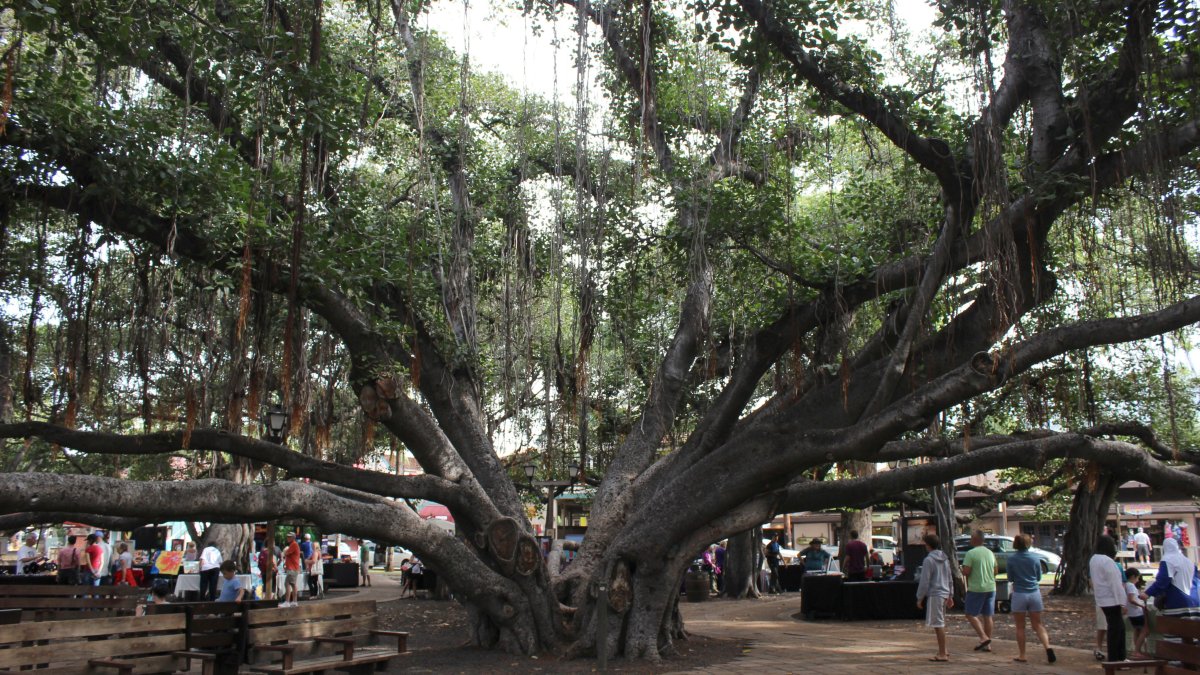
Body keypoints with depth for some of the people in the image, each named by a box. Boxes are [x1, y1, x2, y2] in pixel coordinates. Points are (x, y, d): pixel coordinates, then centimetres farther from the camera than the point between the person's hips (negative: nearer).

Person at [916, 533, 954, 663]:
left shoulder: (929, 560, -13)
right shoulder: (945, 558, 13)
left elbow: (924, 581, -14)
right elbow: (950, 579, 18)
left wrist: (920, 598, -6)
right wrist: (950, 596, 24)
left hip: (934, 595, -9)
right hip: (944, 593, 9)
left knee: (938, 624, -6)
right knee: (941, 623, 18)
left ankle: (942, 654, -4)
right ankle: (943, 651, 26)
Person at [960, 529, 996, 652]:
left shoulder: (971, 553, -13)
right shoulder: (990, 553, 9)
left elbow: (965, 572, -18)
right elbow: (995, 571, 16)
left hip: (976, 589, -7)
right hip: (991, 588, 7)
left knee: (971, 614, 2)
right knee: (988, 616, 10)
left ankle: (983, 637, -12)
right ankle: (988, 644, 12)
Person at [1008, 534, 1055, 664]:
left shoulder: (1012, 559, -7)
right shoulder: (1035, 558, -1)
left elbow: (1010, 579, 1)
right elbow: (1039, 577, 10)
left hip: (1019, 594, -2)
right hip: (1034, 594, 2)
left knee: (1020, 627, 7)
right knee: (1038, 625, 11)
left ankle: (1022, 655, 10)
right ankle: (1048, 647, -9)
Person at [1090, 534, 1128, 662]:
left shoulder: (1093, 559, 10)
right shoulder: (1107, 561, -19)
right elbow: (1115, 583, -20)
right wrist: (1123, 603, -18)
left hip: (1102, 600, 9)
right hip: (1112, 600, -9)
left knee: (1119, 627, 18)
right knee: (1115, 629, -1)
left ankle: (1120, 657, 25)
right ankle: (1113, 660, 4)